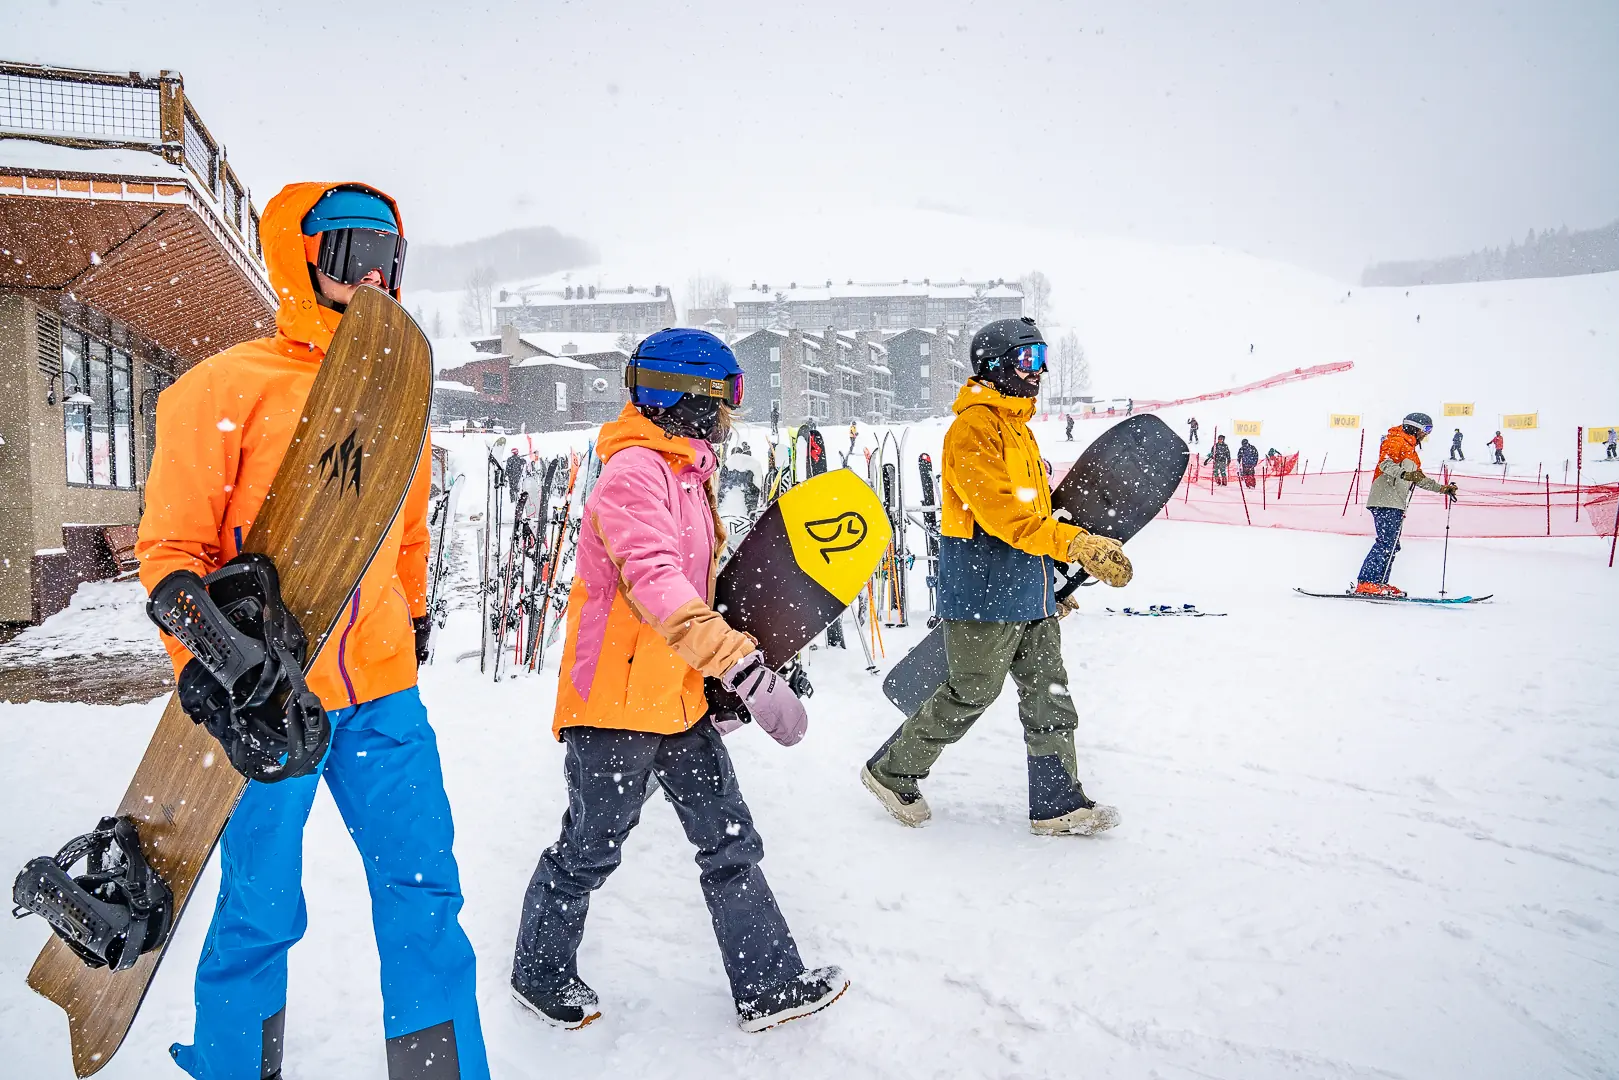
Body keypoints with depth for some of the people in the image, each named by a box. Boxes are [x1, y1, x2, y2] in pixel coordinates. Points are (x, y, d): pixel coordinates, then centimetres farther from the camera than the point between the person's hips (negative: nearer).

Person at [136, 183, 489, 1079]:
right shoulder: (228, 388, -6)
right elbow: (172, 544, -4)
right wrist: (199, 652, -16)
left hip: (383, 691, 5)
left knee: (424, 888, 6)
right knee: (261, 912, 7)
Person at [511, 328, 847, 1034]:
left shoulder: (686, 472, 14)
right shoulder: (634, 470, -18)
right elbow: (654, 582, -34)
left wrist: (718, 680, 13)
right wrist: (742, 663, -42)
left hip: (681, 702, 9)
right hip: (616, 704, -9)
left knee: (731, 841, 11)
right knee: (591, 850, 9)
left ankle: (768, 986, 21)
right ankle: (540, 974, 33)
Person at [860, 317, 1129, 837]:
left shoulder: (1018, 427, 18)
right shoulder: (973, 428, -14)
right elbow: (1002, 512, -25)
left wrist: (1055, 580, 24)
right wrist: (1078, 544, -30)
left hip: (1031, 597, 9)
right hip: (985, 596, -9)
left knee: (1049, 697, 9)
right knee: (970, 695, 1)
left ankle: (1058, 804, 18)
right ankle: (891, 772, 19)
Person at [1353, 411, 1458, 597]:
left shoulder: (1410, 448, 29)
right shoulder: (1396, 441, -2)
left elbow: (1419, 477, 33)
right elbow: (1385, 463, -20)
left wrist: (1442, 488, 27)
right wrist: (1405, 474, -36)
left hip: (1396, 503, 11)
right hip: (1385, 500, -11)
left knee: (1392, 546, 7)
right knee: (1386, 542, -18)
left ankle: (1380, 583, 8)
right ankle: (1365, 583, -22)